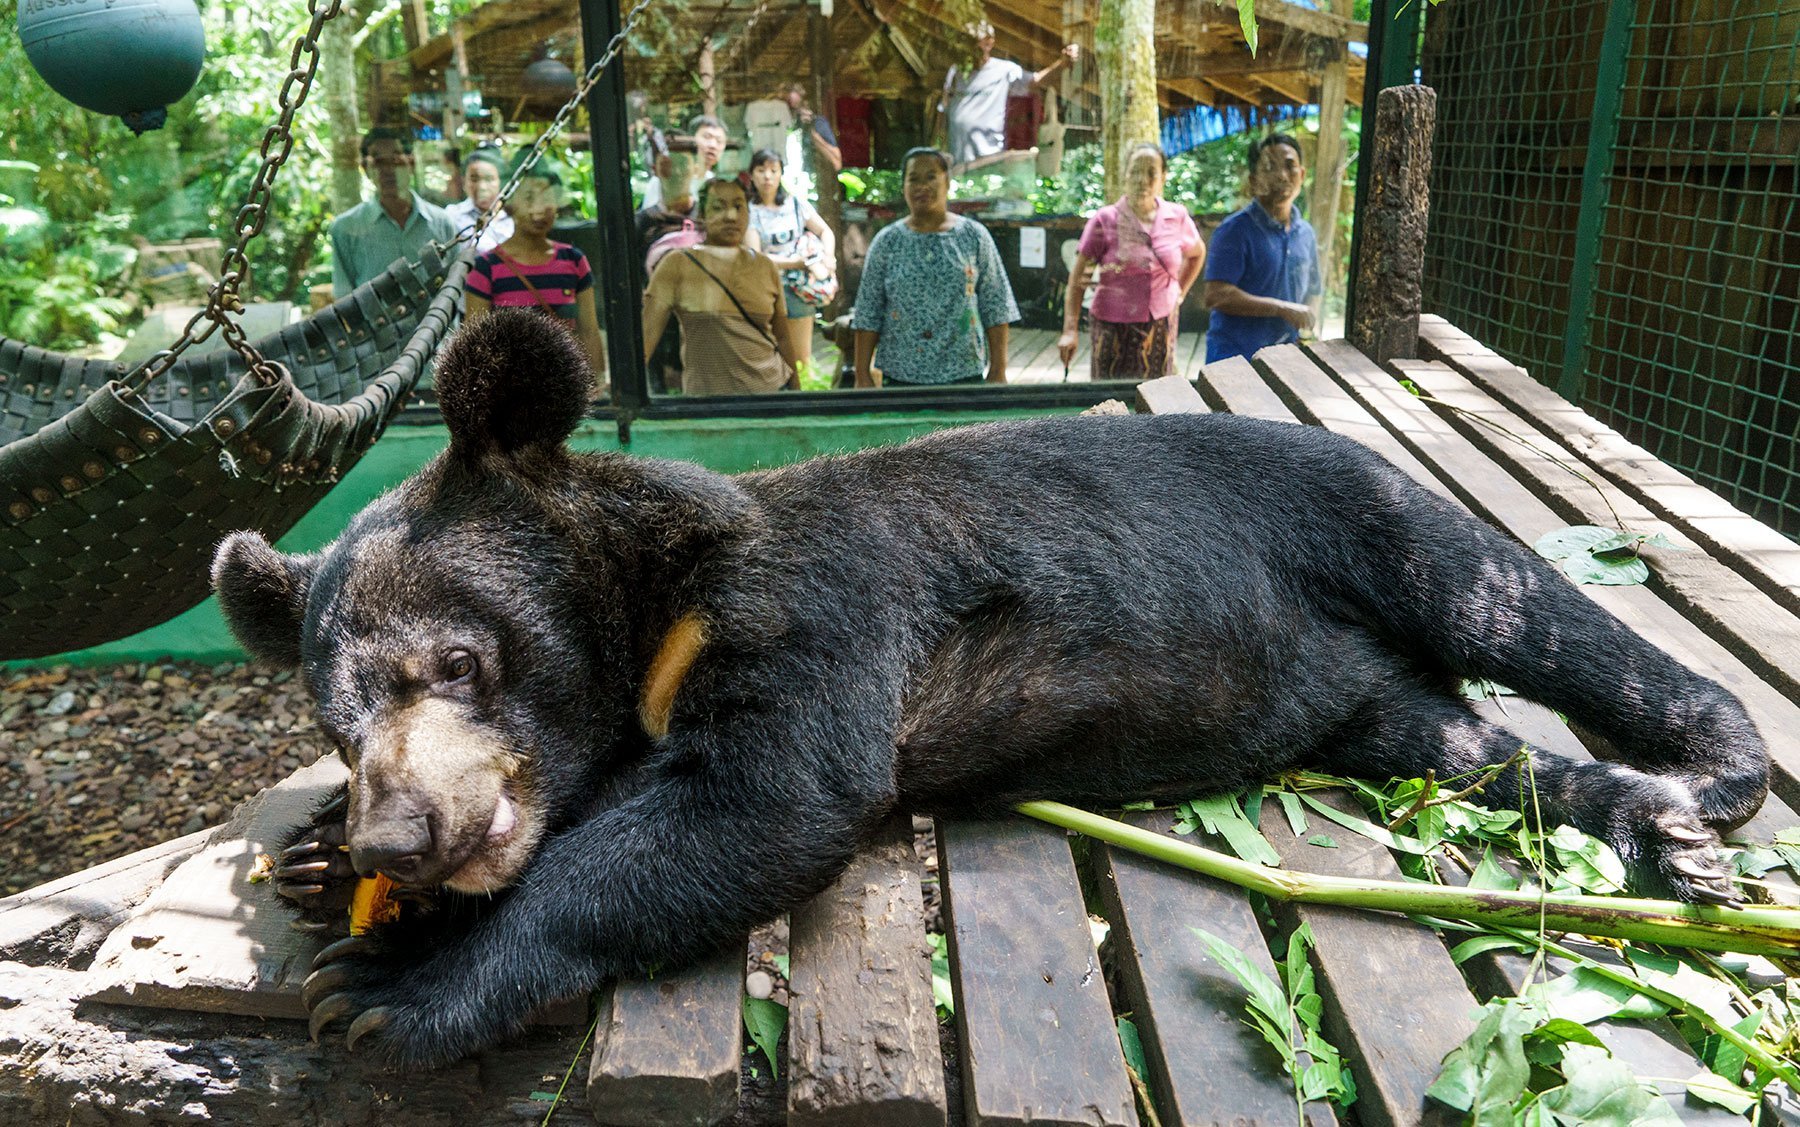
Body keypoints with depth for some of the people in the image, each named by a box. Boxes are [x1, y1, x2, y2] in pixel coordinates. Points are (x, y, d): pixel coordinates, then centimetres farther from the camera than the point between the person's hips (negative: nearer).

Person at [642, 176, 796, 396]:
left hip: (773, 386, 3)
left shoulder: (764, 266, 6)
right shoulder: (677, 266, -5)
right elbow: (644, 338, -12)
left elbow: (782, 338, 12)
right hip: (707, 393, -3)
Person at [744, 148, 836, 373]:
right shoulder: (749, 211, -2)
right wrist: (795, 263, -17)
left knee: (802, 358, 6)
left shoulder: (796, 203, 7)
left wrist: (828, 258, -9)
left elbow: (825, 231, 12)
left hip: (799, 288, 2)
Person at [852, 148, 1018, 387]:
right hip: (900, 376, 0)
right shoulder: (887, 241, 4)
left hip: (964, 375, 0)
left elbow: (996, 309, 4)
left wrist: (998, 371, -1)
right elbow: (867, 315, 3)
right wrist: (863, 375, -2)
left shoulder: (974, 236, 4)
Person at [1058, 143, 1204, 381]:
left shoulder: (1177, 217, 4)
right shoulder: (1105, 220, -5)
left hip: (1162, 331, 3)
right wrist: (1070, 330, -14)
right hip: (1114, 330, -3)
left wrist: (1180, 293, 15)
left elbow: (1197, 253, 26)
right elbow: (1078, 278, -7)